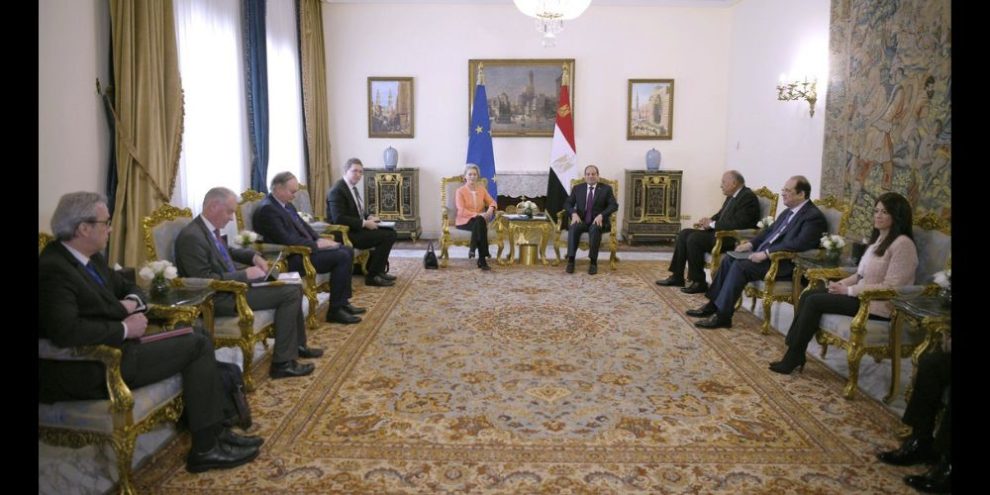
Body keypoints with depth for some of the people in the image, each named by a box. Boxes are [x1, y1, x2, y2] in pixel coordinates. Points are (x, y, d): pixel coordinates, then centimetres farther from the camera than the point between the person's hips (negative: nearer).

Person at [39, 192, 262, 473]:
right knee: (197, 345, -10)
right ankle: (206, 448, -2)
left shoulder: (91, 258, 10)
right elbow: (65, 331, -32)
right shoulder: (53, 269, -20)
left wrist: (131, 302, 0)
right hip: (87, 371, -10)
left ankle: (214, 432, 9)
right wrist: (124, 328, -21)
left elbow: (128, 288, 23)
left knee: (197, 333, 8)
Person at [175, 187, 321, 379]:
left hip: (233, 285, 10)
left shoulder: (211, 228, 7)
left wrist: (254, 256, 7)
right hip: (219, 298, -10)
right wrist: (245, 274, -20)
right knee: (289, 293, -17)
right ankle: (282, 363, -12)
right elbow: (206, 280, -26)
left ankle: (297, 345, 26)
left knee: (294, 287, 12)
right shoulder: (191, 236, -21)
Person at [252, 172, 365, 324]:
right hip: (292, 257, -10)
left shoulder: (286, 204, 13)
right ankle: (335, 310, -13)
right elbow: (286, 240, -24)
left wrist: (320, 240, 1)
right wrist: (316, 244, -18)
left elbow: (303, 225, 19)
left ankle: (343, 302, 8)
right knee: (342, 257, -19)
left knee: (347, 251, 5)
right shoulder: (266, 209, -17)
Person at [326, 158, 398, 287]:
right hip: (347, 233, -10)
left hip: (357, 228, 10)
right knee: (387, 236, -18)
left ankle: (378, 270, 10)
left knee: (390, 232, 5)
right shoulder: (337, 190, -17)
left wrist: (369, 217, 1)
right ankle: (372, 276, -11)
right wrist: (364, 223, -22)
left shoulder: (352, 187, 13)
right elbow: (338, 219, -26)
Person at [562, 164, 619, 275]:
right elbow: (567, 203, 7)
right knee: (573, 227, -33)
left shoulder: (606, 189, 8)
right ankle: (571, 260, -32)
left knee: (595, 228, -37)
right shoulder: (577, 188, 14)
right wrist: (574, 213, -15)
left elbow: (614, 206, -2)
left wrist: (601, 215, -19)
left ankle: (593, 262, -34)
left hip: (597, 221, -2)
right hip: (581, 220, 2)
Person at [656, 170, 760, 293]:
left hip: (734, 238, -10)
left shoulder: (748, 197, -15)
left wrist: (713, 224, -17)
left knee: (694, 238, -24)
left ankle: (699, 282, -15)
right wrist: (709, 221, 1)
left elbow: (738, 223, -26)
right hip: (720, 232, 10)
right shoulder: (732, 196, 15)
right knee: (684, 234, 0)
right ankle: (677, 277, 2)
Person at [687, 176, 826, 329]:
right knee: (728, 259, -2)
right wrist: (751, 243, 7)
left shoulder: (814, 217, -13)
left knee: (740, 266, -25)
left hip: (785, 263, -9)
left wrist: (766, 254, -26)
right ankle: (713, 304, 3)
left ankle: (722, 316, -21)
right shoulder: (789, 211, 15)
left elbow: (798, 244, -25)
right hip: (765, 253, 9)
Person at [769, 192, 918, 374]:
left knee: (814, 301, -17)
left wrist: (848, 290, -17)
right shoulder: (879, 239, 14)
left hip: (879, 305, -9)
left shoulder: (902, 243, -15)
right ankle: (794, 354, -7)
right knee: (809, 295, -6)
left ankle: (793, 358, -7)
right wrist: (841, 284, -1)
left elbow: (890, 287, -20)